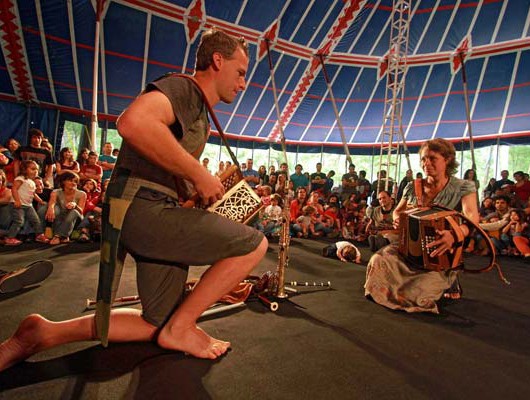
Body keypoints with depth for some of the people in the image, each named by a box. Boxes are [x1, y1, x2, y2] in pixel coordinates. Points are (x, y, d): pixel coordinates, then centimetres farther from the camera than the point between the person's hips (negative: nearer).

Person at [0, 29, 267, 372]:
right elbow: (133, 123, -29)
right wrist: (199, 173, -21)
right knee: (253, 244, -13)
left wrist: (213, 184, 11)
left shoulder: (201, 115, 24)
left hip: (160, 212, 10)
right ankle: (180, 327, 0)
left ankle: (45, 333, 16)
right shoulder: (180, 87, -6)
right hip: (140, 206, -10)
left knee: (159, 323, 13)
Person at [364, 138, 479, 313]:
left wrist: (455, 234, -47)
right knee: (377, 261, -23)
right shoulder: (413, 187, 5)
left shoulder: (463, 187, -6)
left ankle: (448, 282, 13)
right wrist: (397, 219, -9)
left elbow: (472, 217, -23)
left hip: (441, 256, -4)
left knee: (414, 293, -26)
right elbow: (397, 210, 18)